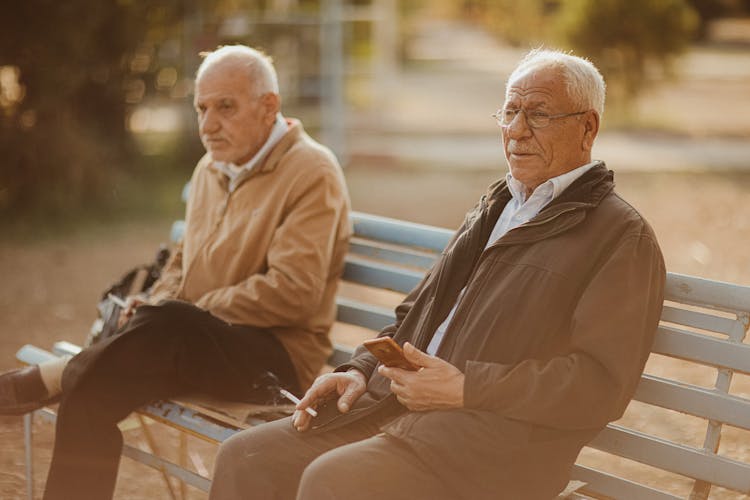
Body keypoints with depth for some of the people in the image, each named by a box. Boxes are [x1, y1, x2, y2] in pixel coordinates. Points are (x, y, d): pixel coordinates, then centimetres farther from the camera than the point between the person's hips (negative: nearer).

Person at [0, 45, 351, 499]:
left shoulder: (312, 172, -10)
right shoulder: (212, 167, 17)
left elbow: (292, 291, -20)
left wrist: (187, 311, -15)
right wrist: (155, 308, 4)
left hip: (276, 354, -7)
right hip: (195, 341, 7)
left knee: (166, 325, -36)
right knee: (92, 393, -23)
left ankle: (37, 384, -25)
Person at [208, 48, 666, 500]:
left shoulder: (623, 237, -3)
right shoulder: (494, 208, 22)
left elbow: (600, 382, -14)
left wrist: (464, 388, -17)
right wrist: (361, 370, 8)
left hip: (501, 437, -7)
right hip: (400, 400, 8)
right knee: (245, 458, -7)